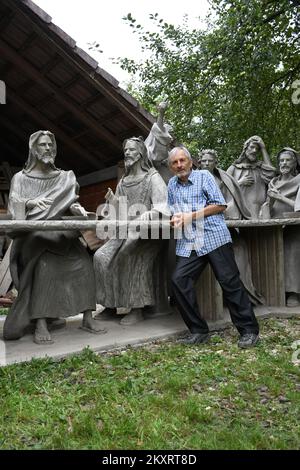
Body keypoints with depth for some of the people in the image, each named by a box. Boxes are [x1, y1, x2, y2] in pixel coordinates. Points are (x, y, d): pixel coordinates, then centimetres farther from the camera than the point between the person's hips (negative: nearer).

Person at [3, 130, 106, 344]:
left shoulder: (64, 177, 19)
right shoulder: (21, 178, 12)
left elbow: (69, 202, 11)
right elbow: (14, 206, -2)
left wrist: (75, 208, -13)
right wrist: (30, 202, -23)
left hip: (58, 231, 3)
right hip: (33, 232, -3)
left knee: (83, 260, -23)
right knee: (45, 262, -34)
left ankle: (88, 317, -18)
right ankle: (40, 324, -34)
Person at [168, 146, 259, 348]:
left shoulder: (204, 176, 5)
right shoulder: (172, 184, 19)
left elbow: (220, 205, -3)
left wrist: (191, 216, -9)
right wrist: (175, 219, 0)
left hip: (214, 238, -4)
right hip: (188, 244, 5)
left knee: (230, 282, -6)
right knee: (179, 280, -12)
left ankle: (249, 330, 5)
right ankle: (199, 331, 0)